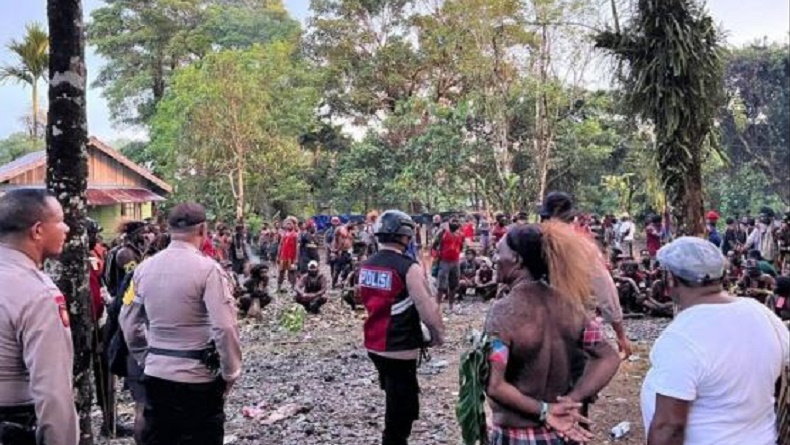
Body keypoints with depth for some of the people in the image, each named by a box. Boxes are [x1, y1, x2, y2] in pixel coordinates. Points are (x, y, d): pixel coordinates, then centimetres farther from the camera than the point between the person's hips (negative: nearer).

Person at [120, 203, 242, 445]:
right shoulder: (207, 269, -15)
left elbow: (129, 322, 10)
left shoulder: (144, 268, 3)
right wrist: (231, 372, -7)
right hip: (198, 378, -5)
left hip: (156, 374, 6)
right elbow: (224, 327, -19)